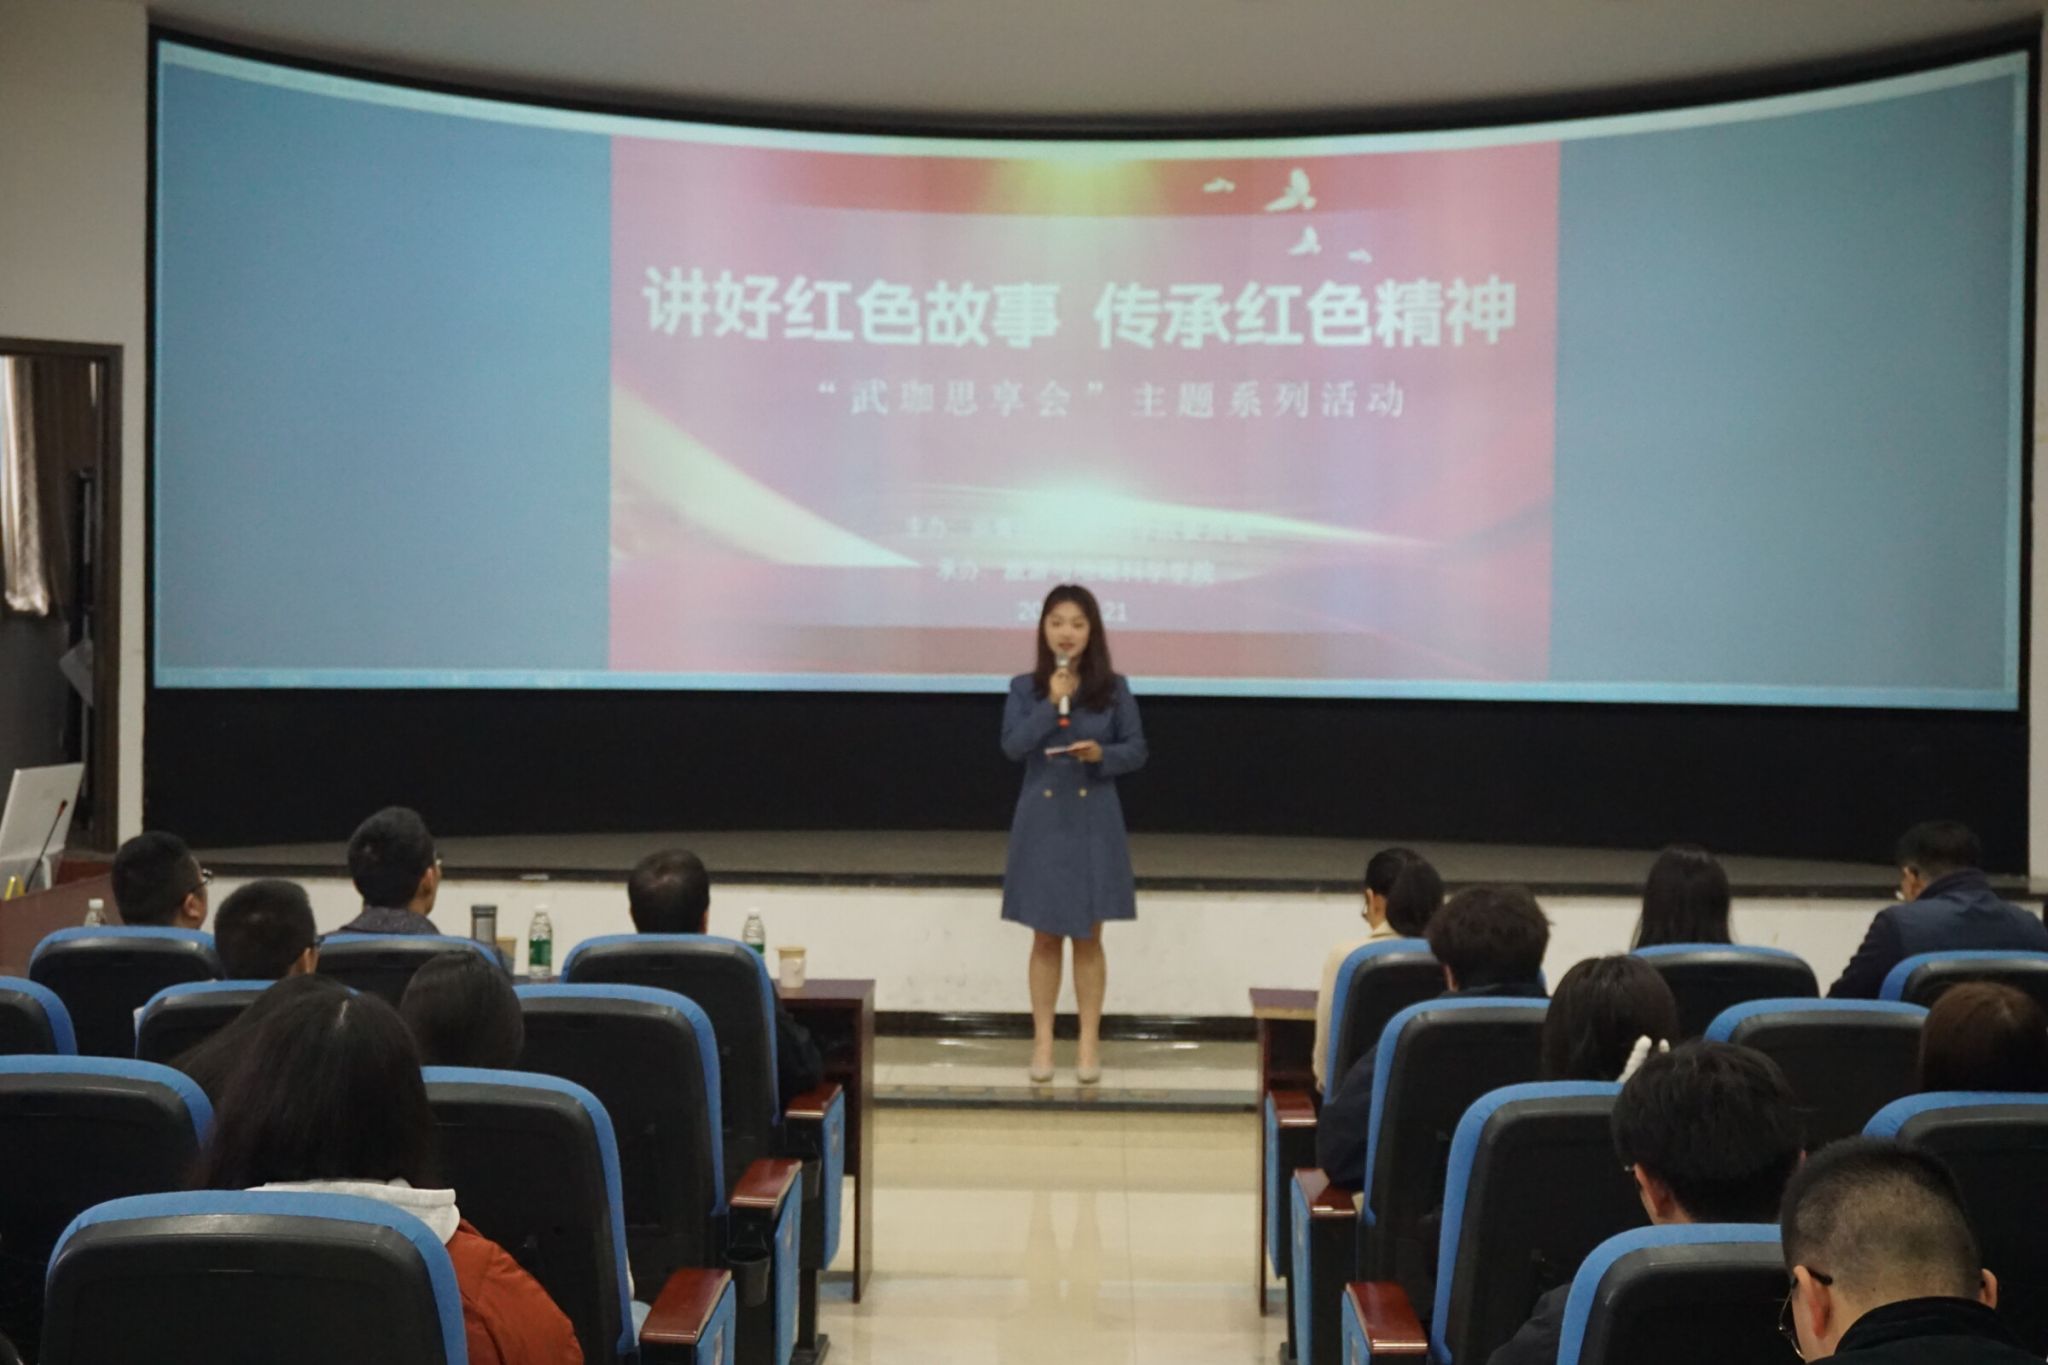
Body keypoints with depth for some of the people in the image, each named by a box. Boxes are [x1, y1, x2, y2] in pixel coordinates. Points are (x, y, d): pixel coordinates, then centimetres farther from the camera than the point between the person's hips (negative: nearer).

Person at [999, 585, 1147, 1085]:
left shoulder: (1114, 688, -1)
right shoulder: (1025, 687, -1)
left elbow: (1137, 750, 0)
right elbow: (1011, 747, -13)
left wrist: (1102, 754, -19)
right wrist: (1051, 703, -20)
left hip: (1093, 822, 0)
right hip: (1042, 820, 0)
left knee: (1089, 937, 6)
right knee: (1045, 937, 7)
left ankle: (1090, 1044, 15)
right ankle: (1043, 1042, 16)